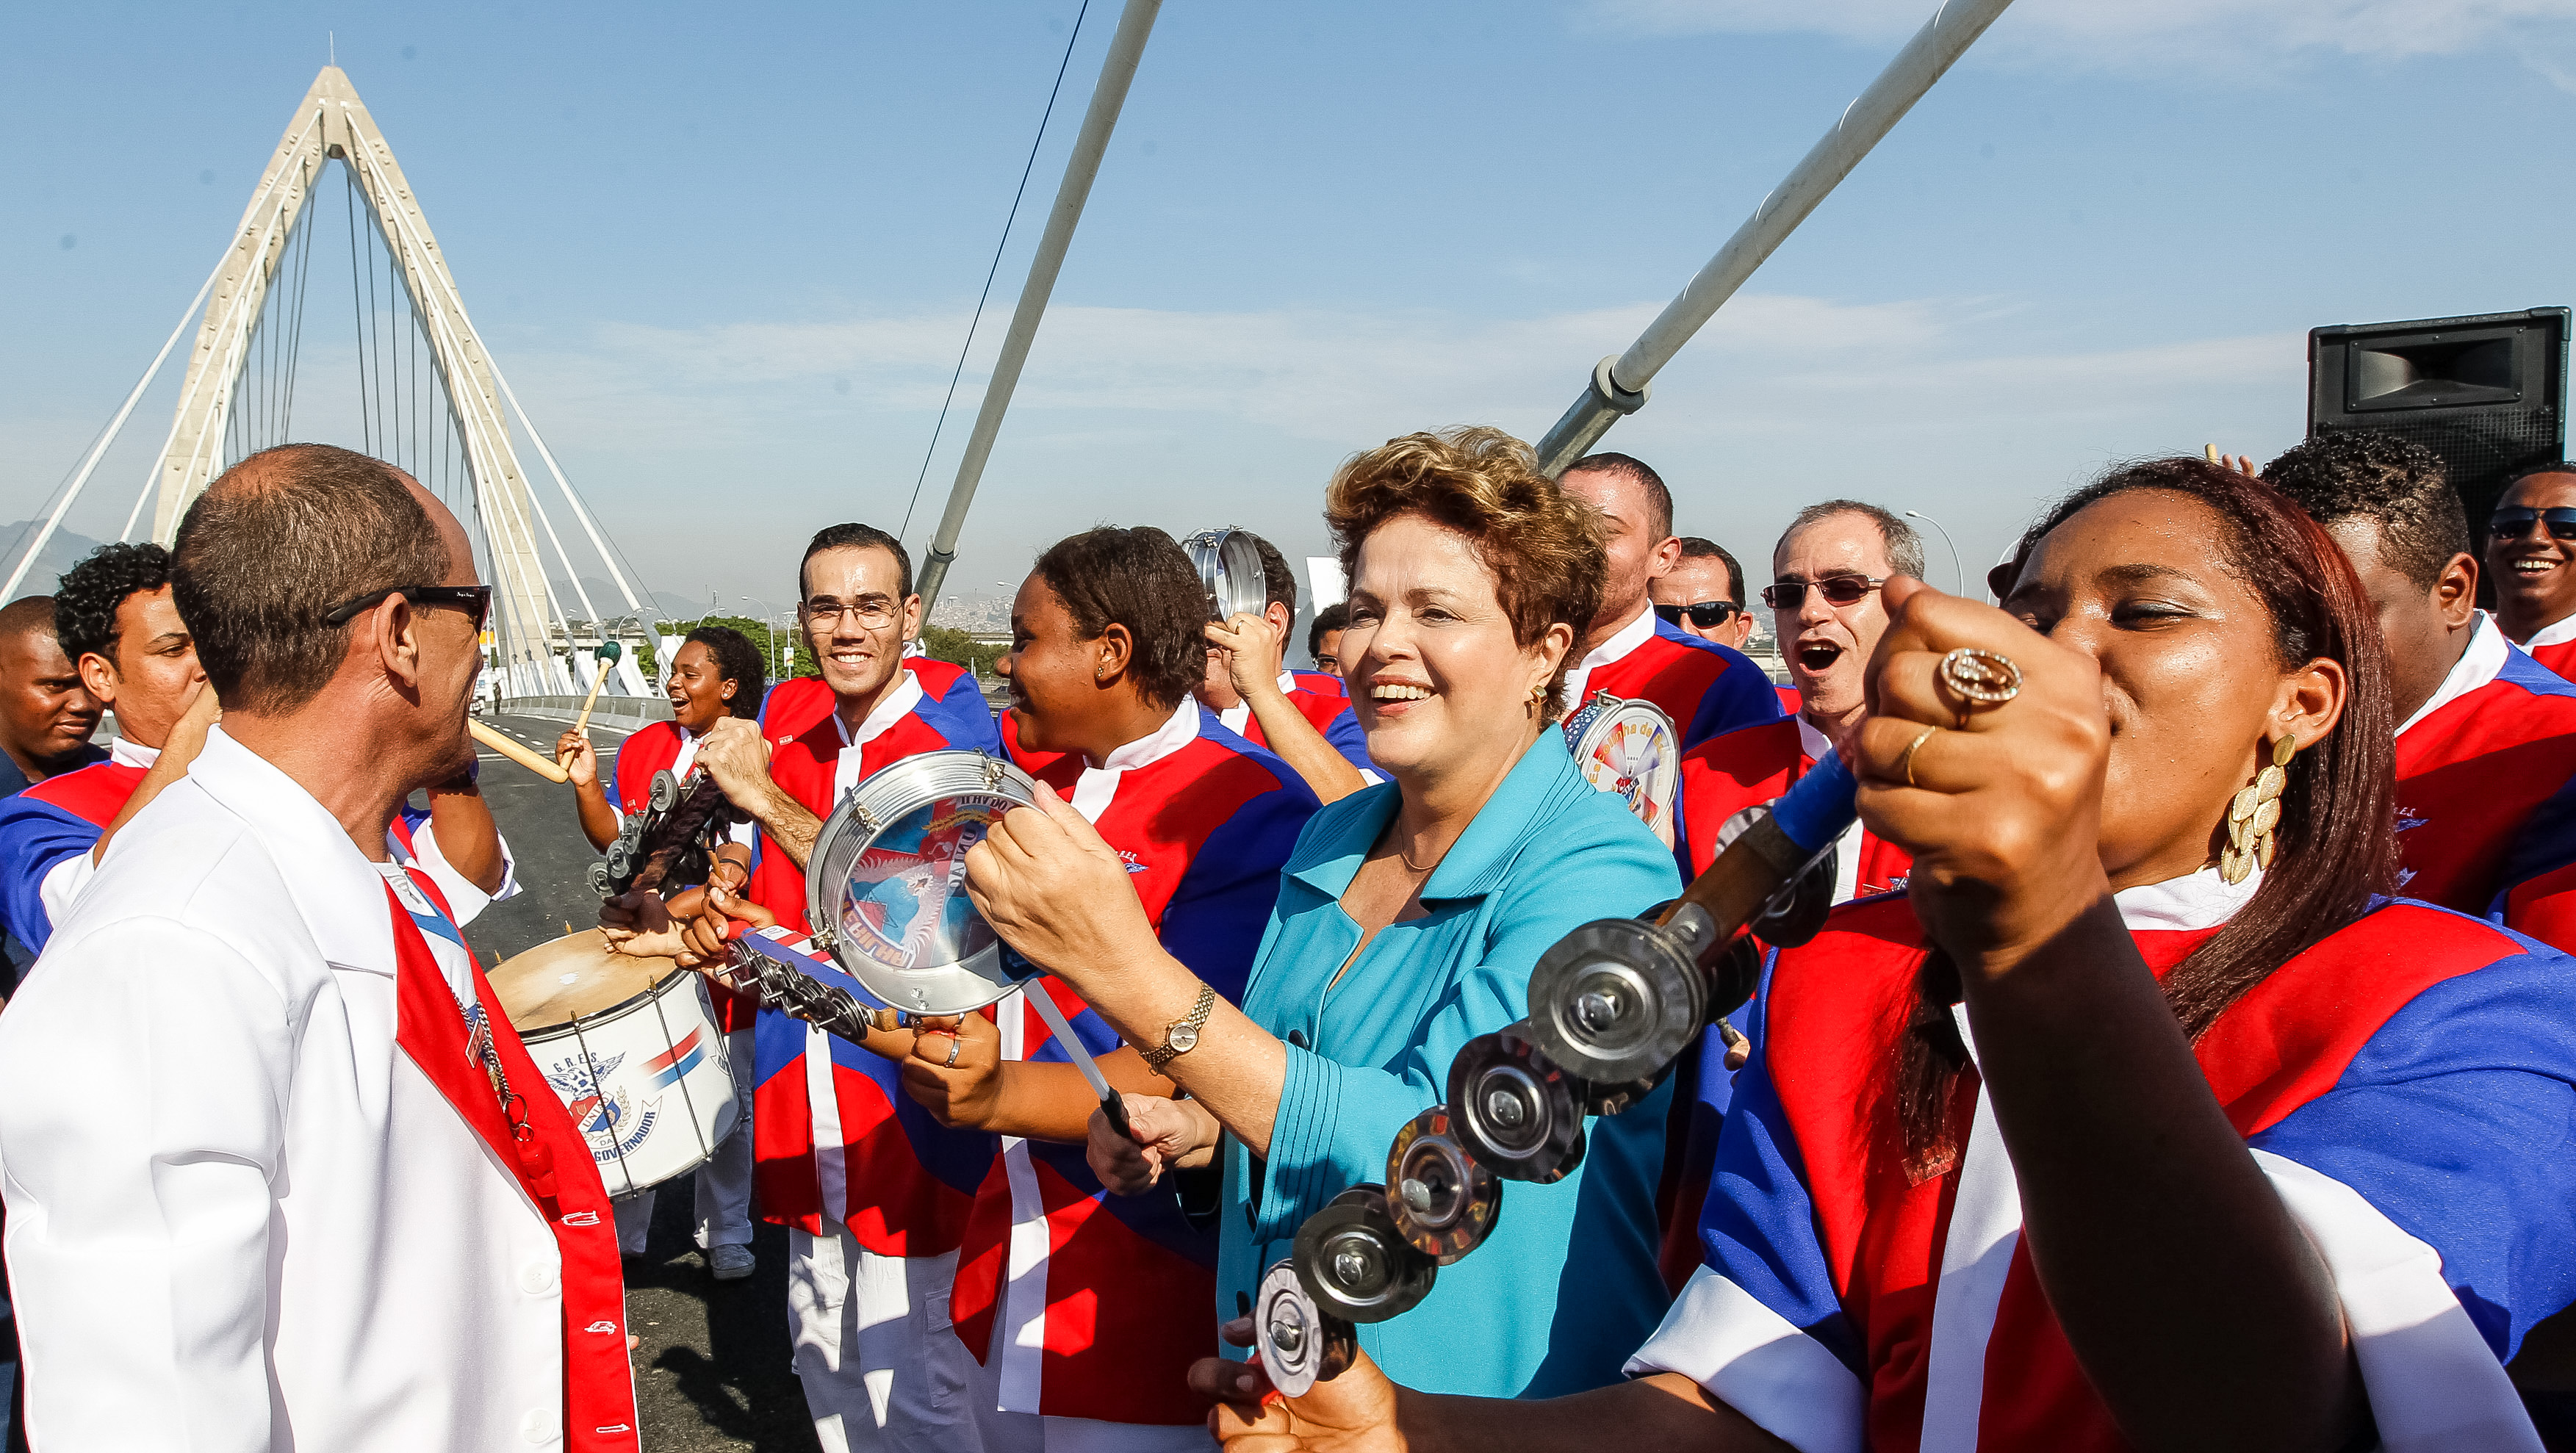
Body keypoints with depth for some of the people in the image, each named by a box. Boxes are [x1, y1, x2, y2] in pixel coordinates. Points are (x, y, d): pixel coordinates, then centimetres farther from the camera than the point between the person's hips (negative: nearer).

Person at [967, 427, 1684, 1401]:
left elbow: (1422, 1151, -30)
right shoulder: (1331, 841, 1)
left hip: (1489, 1407, -6)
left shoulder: (1602, 874, -20)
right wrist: (1195, 1127, -7)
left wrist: (1127, 966, -35)